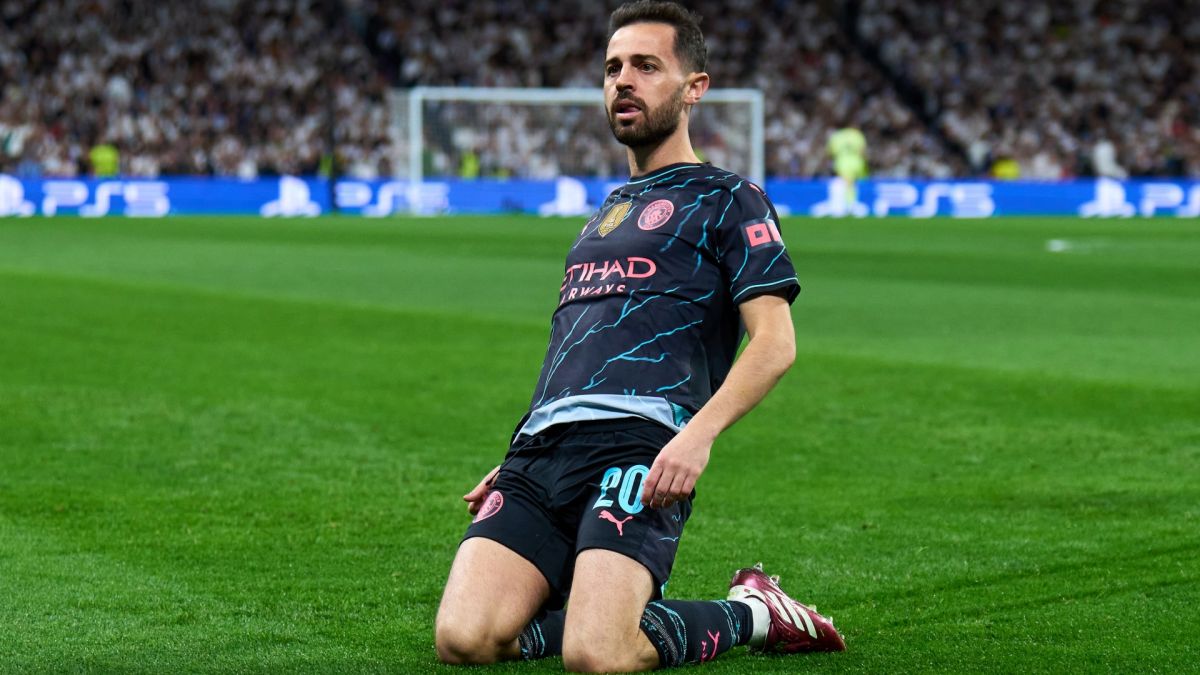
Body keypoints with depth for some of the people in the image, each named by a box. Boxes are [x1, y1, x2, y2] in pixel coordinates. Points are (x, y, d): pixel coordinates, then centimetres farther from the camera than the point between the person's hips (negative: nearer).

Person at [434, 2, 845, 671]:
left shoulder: (727, 200, 8)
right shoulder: (606, 214, 30)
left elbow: (775, 343, -4)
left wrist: (698, 435, -20)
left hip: (637, 442, -6)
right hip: (542, 445, 6)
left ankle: (750, 614, 2)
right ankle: (600, 606, 10)